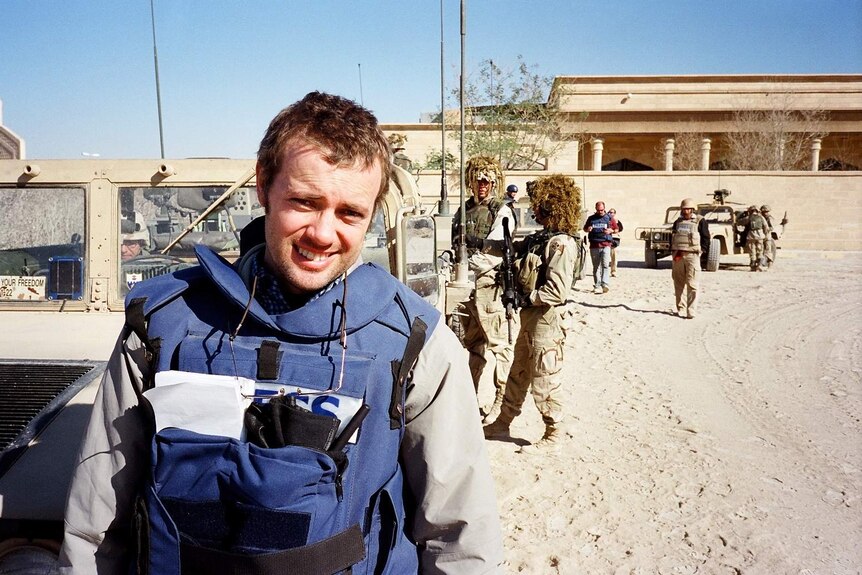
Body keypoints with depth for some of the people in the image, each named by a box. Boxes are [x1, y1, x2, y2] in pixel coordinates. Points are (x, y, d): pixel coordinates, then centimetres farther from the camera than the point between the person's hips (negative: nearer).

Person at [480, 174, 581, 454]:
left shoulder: (561, 243, -19)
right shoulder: (539, 238, 8)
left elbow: (557, 292, -25)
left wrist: (526, 297, -16)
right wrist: (480, 243, 17)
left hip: (546, 319, -9)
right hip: (530, 316, 9)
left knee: (544, 380, 4)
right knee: (518, 373, 19)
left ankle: (553, 435, 20)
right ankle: (503, 423, 34)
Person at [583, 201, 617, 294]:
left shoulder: (609, 217, 9)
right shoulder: (591, 218, 13)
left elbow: (616, 229, 15)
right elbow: (584, 228, 21)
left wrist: (611, 231, -7)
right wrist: (587, 229, -3)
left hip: (606, 245, -2)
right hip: (594, 245, 2)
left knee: (605, 265, -15)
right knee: (596, 267, 6)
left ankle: (605, 284, -20)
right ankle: (597, 286, 11)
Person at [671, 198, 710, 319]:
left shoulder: (700, 221, 3)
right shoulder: (678, 222, 16)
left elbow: (706, 239, 0)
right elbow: (672, 237, 18)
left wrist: (699, 251, -9)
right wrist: (674, 251, 4)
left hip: (692, 255, -4)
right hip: (677, 256, 4)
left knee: (691, 284, -7)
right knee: (679, 284, 5)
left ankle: (690, 311, -5)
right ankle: (680, 309, 13)